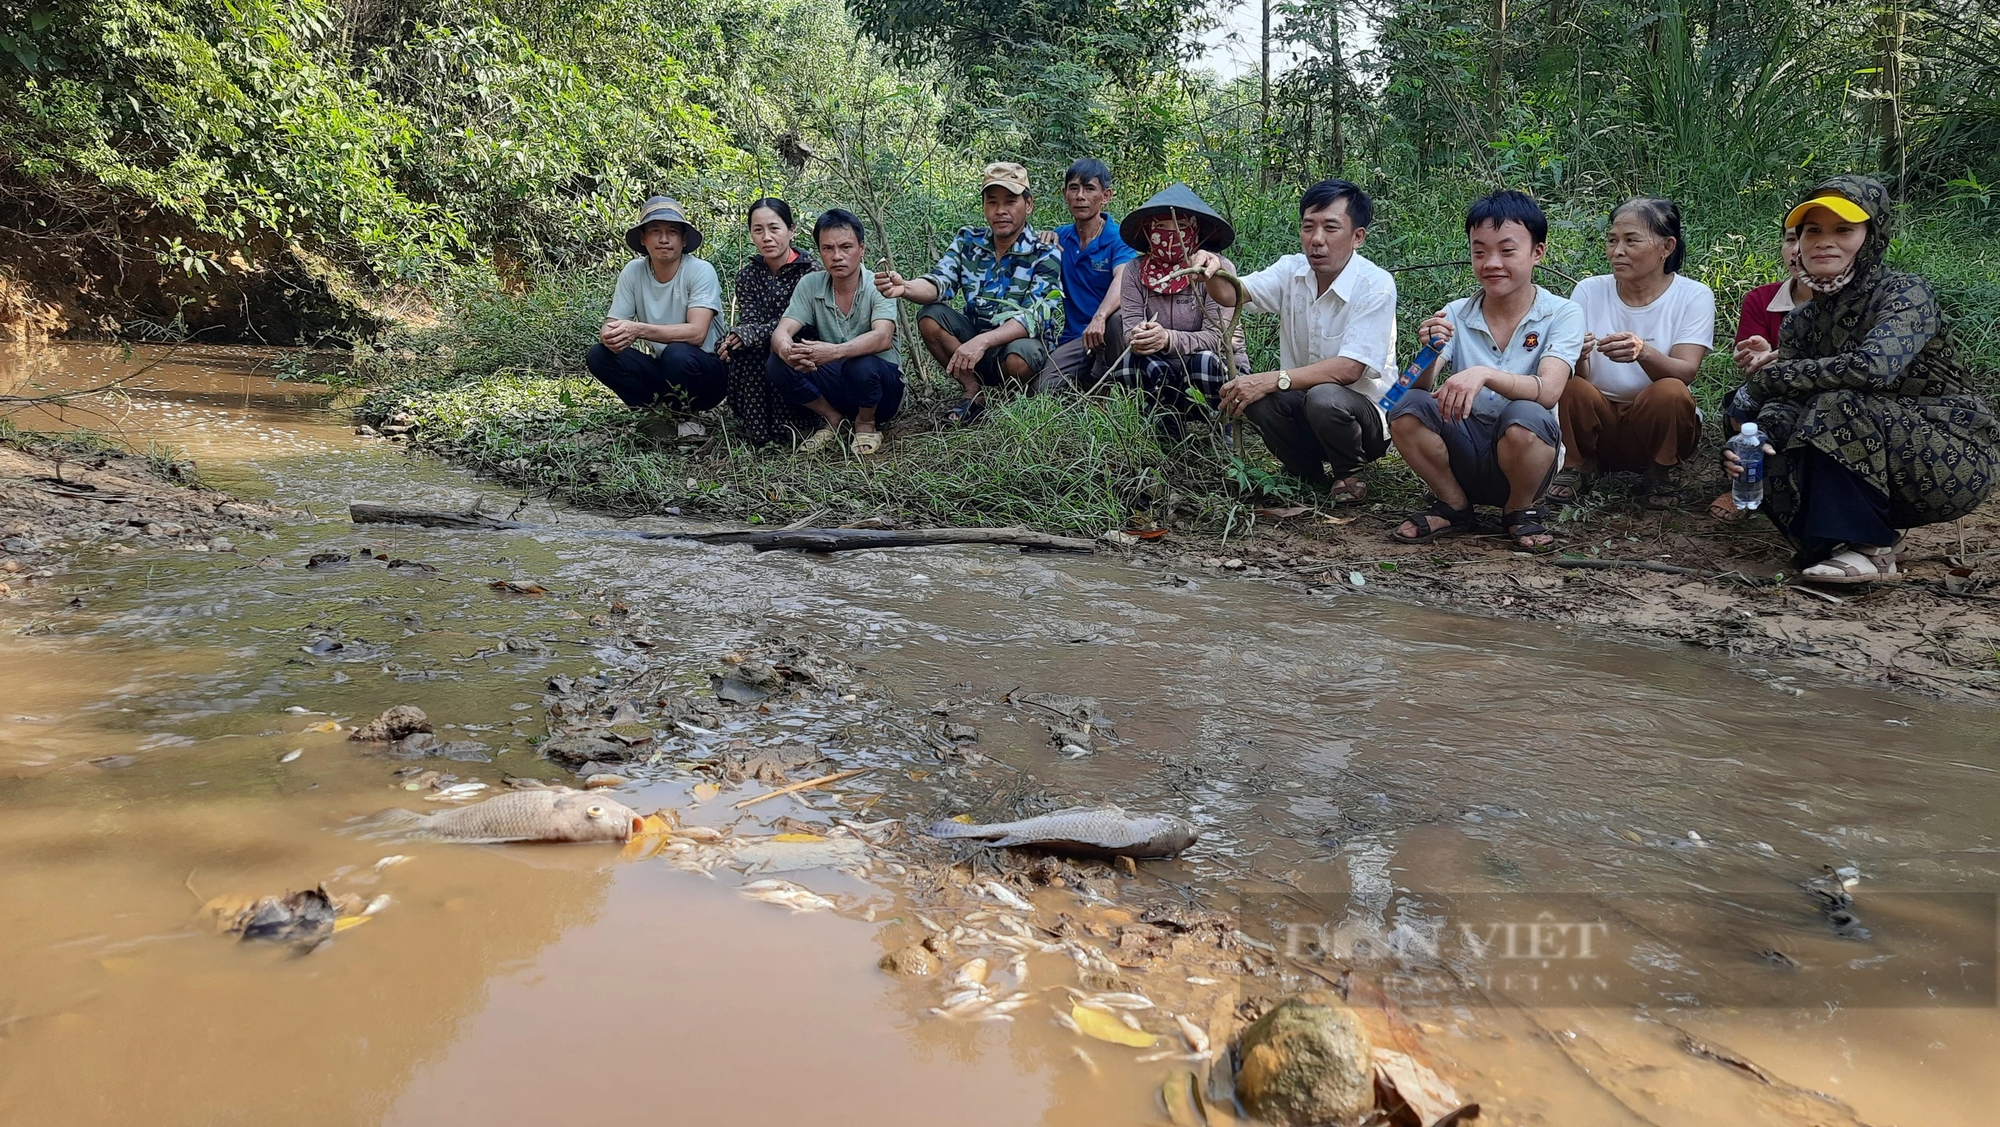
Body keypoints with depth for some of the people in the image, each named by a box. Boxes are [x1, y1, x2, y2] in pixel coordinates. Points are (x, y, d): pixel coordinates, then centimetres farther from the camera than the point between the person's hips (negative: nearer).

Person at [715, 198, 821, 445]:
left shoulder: (809, 270, -9)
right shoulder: (747, 275, 5)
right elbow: (749, 324, -6)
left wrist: (747, 333, -32)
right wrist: (734, 338, -31)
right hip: (761, 363, 4)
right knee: (740, 349, -26)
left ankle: (795, 426, -15)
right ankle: (755, 430, -16)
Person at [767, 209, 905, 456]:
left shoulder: (878, 286, -14)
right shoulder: (810, 285, -3)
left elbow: (883, 338, -31)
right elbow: (781, 333, -13)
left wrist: (835, 351, -50)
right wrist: (788, 352, -40)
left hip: (881, 384, -3)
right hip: (833, 386, 3)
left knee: (861, 364, -36)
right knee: (777, 364, -20)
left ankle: (866, 424, -3)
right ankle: (832, 418, 3)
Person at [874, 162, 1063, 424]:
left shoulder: (1045, 256, -14)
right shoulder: (968, 240, -1)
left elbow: (1034, 317, -26)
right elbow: (939, 284, -13)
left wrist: (982, 342, -42)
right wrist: (905, 287, -38)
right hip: (973, 340, 5)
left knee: (1018, 358, -38)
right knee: (930, 317, -19)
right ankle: (973, 390, -7)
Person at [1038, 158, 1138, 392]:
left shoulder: (1119, 238, -8)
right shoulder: (1061, 237, 9)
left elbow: (1121, 280, -28)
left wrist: (1100, 317, -47)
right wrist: (1043, 243, -4)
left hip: (1109, 335, -3)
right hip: (1074, 336, 3)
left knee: (1119, 318, -39)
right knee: (1043, 388, -24)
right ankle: (1092, 379, 6)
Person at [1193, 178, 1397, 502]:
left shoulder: (1376, 285, -17)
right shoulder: (1292, 271, 0)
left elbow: (1349, 368, -26)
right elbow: (1233, 293, -15)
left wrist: (1273, 380, -33)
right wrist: (1212, 272, -38)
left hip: (1363, 410, -4)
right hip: (1303, 403, 5)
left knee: (1324, 397, -37)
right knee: (1251, 393, -25)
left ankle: (1349, 476, -5)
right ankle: (1309, 474, 0)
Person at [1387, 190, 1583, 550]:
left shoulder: (1562, 315, -7)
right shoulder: (1455, 315, 1)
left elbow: (1548, 391, -24)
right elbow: (1420, 386, -10)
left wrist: (1484, 375, -41)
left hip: (1524, 453, -2)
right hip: (1463, 454, 2)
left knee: (1525, 416, -34)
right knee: (1409, 407, -23)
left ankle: (1522, 509, -2)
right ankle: (1454, 506, 1)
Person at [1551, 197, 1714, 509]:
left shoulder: (1693, 296, -6)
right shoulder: (1588, 291, -2)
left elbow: (1685, 373, -20)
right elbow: (1579, 377, -9)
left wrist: (1643, 352, -41)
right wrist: (1576, 357, -34)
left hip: (1660, 422, -1)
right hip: (1598, 423, 1)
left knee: (1671, 391, -32)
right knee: (1572, 387, -29)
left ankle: (1658, 473, -4)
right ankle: (1579, 464, -1)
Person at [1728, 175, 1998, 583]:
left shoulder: (1906, 293, -14)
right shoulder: (1800, 321, 5)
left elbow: (1874, 366, -34)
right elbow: (1782, 408, -5)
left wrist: (1772, 374, -25)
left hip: (1955, 460, -6)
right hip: (1874, 475, 6)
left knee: (1838, 407, -28)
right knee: (1773, 451, -16)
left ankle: (1868, 547, -16)